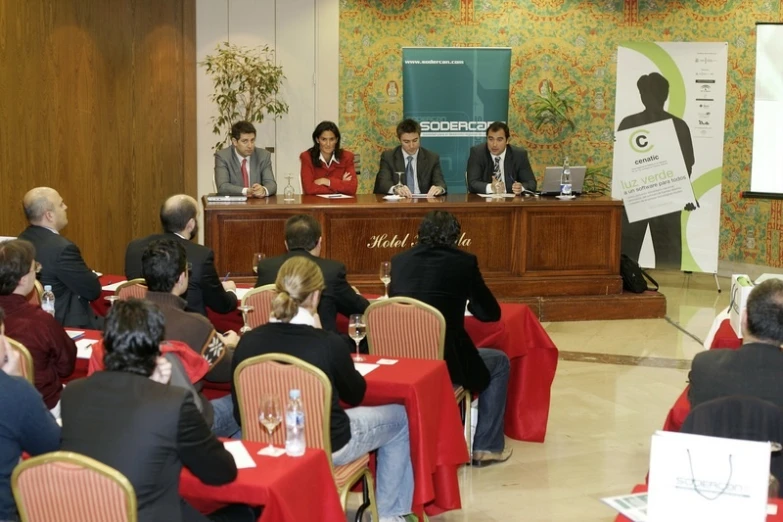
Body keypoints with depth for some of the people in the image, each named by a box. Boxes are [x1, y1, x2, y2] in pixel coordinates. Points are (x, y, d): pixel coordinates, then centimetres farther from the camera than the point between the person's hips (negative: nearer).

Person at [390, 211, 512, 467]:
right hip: (443, 361, -5)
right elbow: (491, 313, 6)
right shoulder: (465, 261, -3)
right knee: (499, 363, 25)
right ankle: (486, 447, 24)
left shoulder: (399, 260, 7)